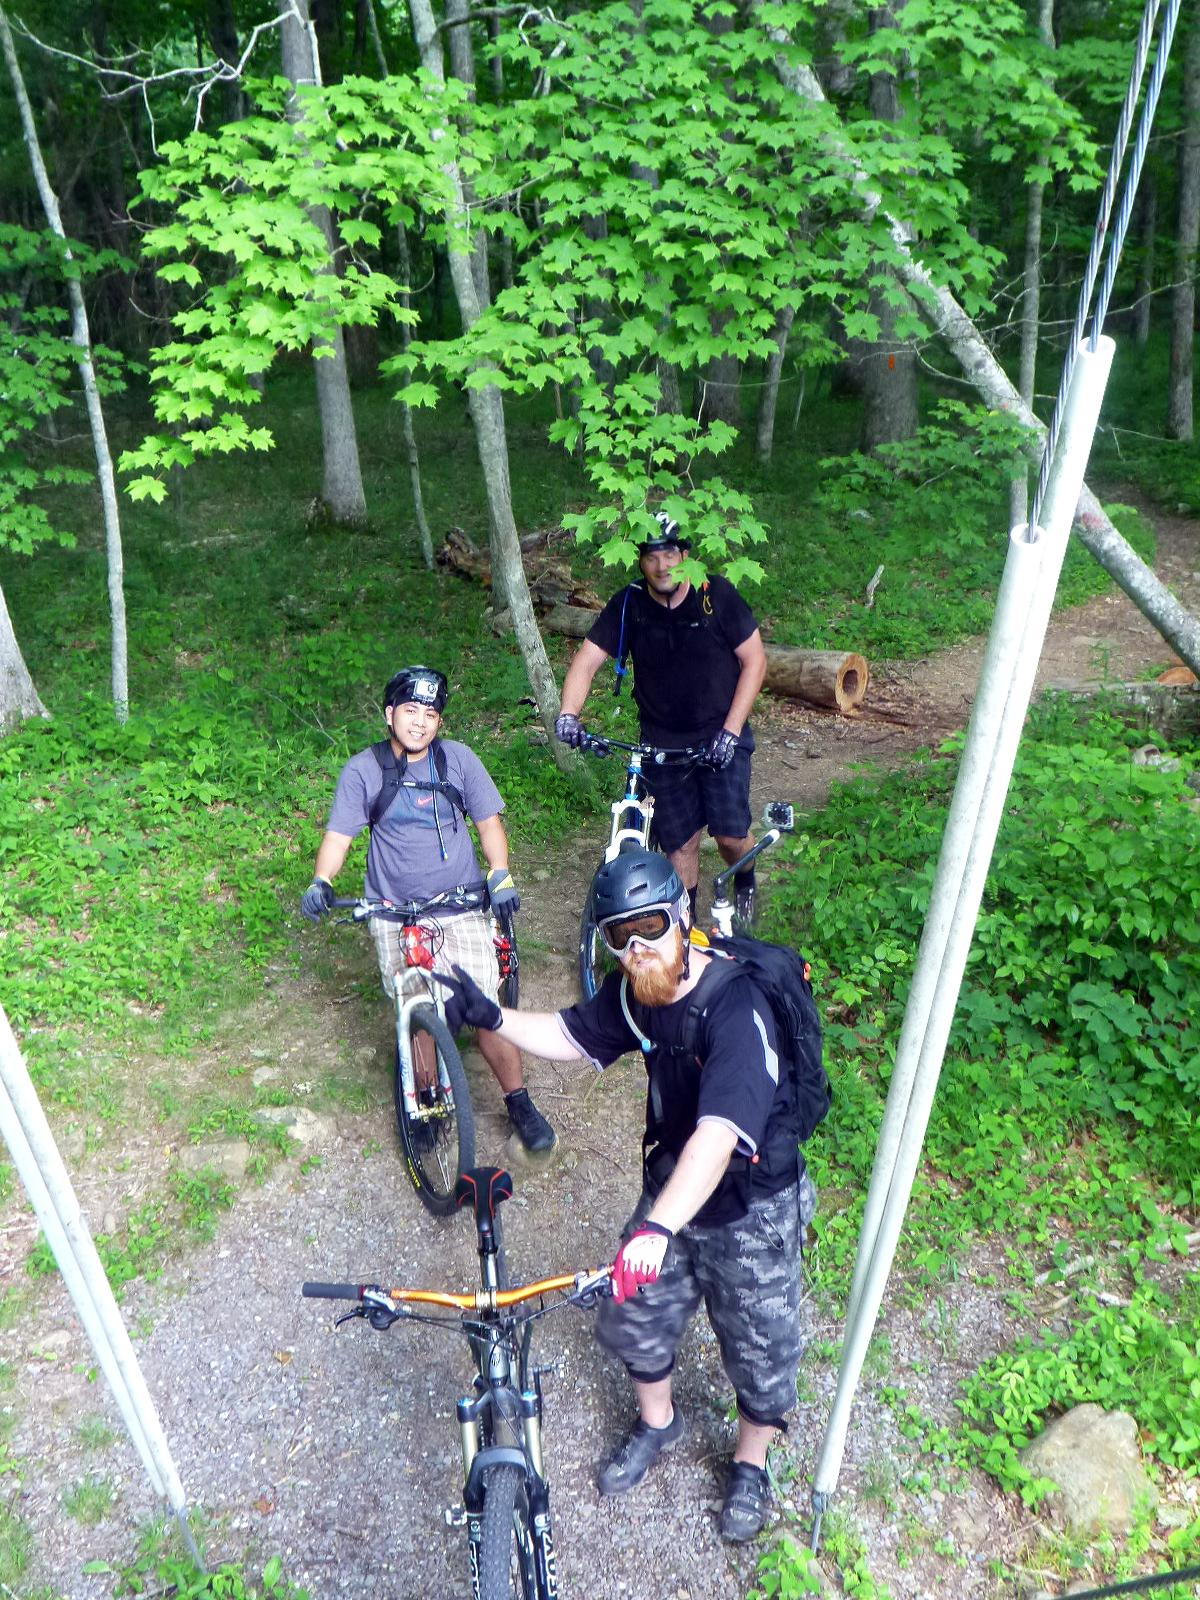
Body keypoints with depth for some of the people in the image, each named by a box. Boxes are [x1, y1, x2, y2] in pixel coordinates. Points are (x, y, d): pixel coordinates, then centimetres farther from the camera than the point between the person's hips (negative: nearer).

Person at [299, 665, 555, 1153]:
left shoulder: (458, 759, -2)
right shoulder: (363, 769, -4)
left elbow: (488, 820, 3)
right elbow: (339, 835, -3)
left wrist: (500, 873, -13)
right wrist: (321, 882, -21)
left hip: (460, 905, 0)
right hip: (394, 913, 0)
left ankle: (519, 1103, 16)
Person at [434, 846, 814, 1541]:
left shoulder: (735, 1007, -34)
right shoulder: (634, 993, -12)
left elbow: (720, 1134, -44)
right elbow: (569, 1036, 5)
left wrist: (658, 1226, -53)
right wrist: (493, 1017, -12)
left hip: (752, 1209, -6)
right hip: (671, 1183, 6)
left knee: (761, 1351, 14)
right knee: (636, 1316, 20)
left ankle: (751, 1464, 45)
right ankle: (657, 1423, 51)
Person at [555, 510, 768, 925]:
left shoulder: (717, 595, -10)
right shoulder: (628, 606, -6)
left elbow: (754, 660, -7)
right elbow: (586, 661, -9)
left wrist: (730, 730, -14)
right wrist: (568, 713, -29)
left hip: (720, 735, -1)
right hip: (663, 742, 2)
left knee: (731, 834, -9)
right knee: (680, 842, 4)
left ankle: (745, 885, 26)